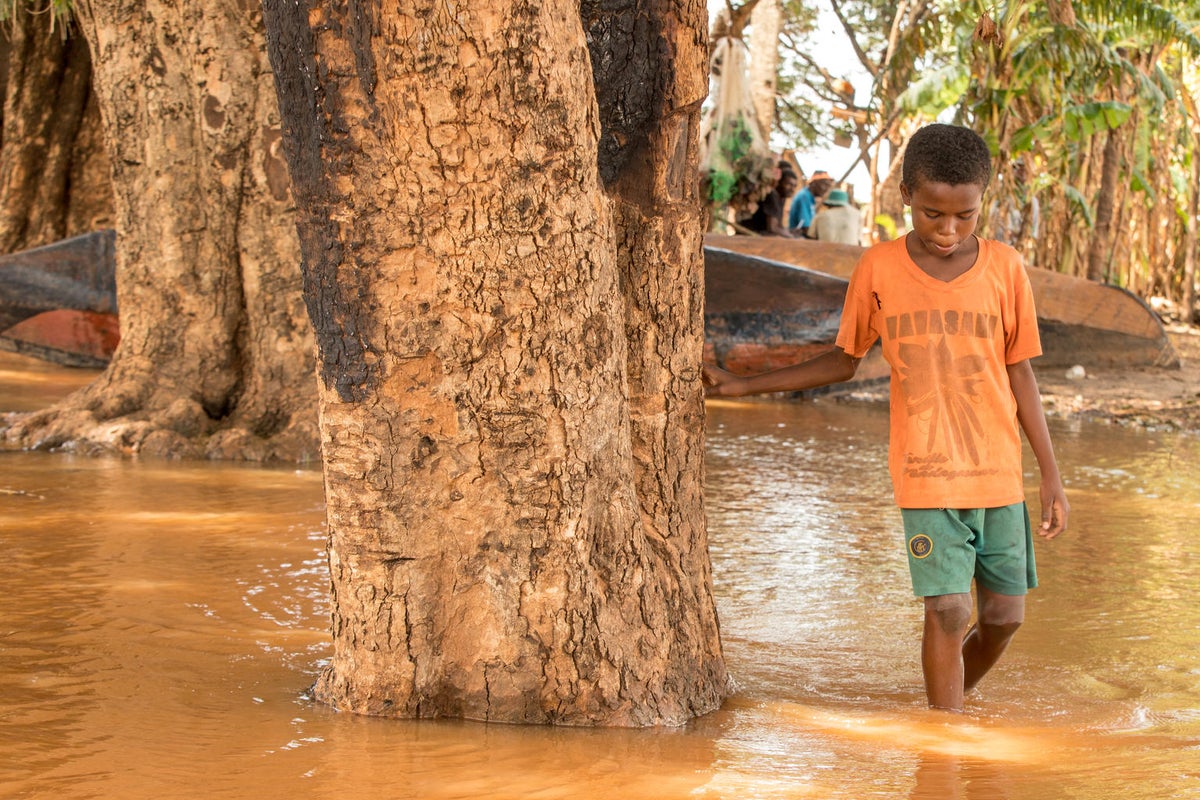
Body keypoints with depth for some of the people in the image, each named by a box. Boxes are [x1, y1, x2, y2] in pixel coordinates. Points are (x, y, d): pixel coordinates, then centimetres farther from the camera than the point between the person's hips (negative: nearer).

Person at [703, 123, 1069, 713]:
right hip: (926, 474, -2)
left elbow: (1020, 375, 6)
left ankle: (952, 703, 34)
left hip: (998, 474, 2)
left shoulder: (1004, 268, -1)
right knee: (947, 611, -11)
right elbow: (843, 361, 10)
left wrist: (1051, 476, 7)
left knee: (1004, 614, 6)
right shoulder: (878, 269, -2)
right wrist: (742, 385, 7)